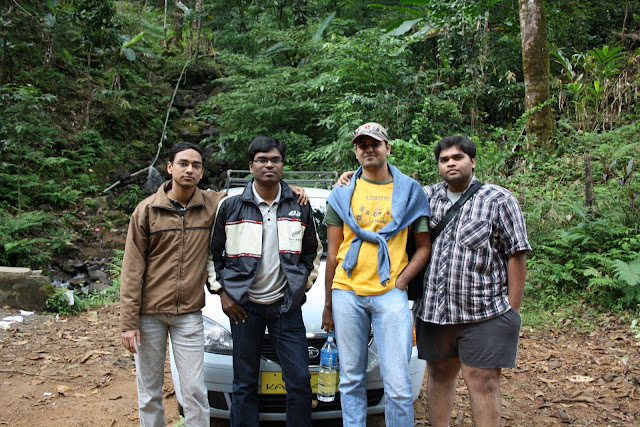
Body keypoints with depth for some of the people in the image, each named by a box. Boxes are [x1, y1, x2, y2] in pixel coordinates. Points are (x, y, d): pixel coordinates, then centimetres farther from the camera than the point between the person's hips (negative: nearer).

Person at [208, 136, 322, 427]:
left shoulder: (300, 207, 5)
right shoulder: (230, 207, 0)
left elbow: (313, 251, 15)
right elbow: (212, 253, 7)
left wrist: (304, 285, 7)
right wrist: (221, 291, 1)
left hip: (286, 305, 1)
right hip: (243, 305, -1)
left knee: (299, 380, 2)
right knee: (245, 383, 8)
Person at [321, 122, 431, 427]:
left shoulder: (410, 191, 8)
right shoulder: (342, 194, 11)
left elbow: (425, 246, 8)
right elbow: (333, 253, 12)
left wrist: (401, 281, -7)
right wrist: (328, 304, 11)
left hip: (389, 294, -1)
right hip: (347, 293, 2)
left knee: (398, 384, -3)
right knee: (351, 379, 9)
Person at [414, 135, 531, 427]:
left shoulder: (498, 200, 0)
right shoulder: (428, 196, 10)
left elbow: (517, 256, -2)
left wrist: (512, 310, -6)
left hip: (484, 314, -4)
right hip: (433, 311, 4)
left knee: (483, 383, 0)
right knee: (438, 375, 14)